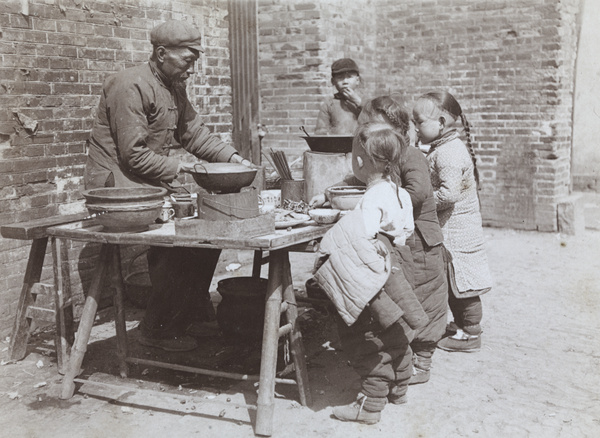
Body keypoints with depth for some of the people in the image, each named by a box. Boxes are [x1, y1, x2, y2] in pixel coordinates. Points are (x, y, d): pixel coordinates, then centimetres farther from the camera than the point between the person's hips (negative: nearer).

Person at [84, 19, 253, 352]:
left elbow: (194, 133, 12)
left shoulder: (174, 88, 12)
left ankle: (194, 305, 17)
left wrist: (233, 158, 0)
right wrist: (175, 168, -13)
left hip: (152, 183, 9)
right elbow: (132, 154, -21)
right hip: (117, 184, -9)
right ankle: (157, 330, -8)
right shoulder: (131, 86, -18)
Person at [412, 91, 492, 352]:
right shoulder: (446, 148, 12)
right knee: (454, 285, 18)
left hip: (456, 232, -10)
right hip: (450, 230, 10)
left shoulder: (447, 153, -21)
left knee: (462, 282, 2)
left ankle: (470, 335, 14)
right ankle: (465, 327, 30)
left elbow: (449, 193, -28)